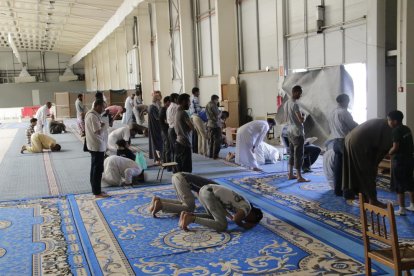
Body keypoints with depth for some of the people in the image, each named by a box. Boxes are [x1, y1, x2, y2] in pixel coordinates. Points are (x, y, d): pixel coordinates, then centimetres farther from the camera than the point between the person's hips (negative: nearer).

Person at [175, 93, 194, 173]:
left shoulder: (177, 112, 14)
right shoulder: (184, 113, -15)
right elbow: (192, 127, -18)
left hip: (178, 142, 10)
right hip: (185, 143, -10)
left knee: (180, 169, 12)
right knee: (187, 169, -7)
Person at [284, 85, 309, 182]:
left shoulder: (286, 103, 9)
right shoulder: (295, 104, -19)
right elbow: (301, 120, -22)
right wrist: (303, 116, 0)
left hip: (290, 131, 9)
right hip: (297, 132, -9)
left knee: (292, 153, 14)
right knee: (299, 154, -4)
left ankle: (290, 174, 19)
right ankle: (299, 177, -1)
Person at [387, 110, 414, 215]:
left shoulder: (396, 131, -17)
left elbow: (395, 147, -20)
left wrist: (388, 153, -2)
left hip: (399, 161, -9)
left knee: (399, 186, -1)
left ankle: (401, 209, 3)